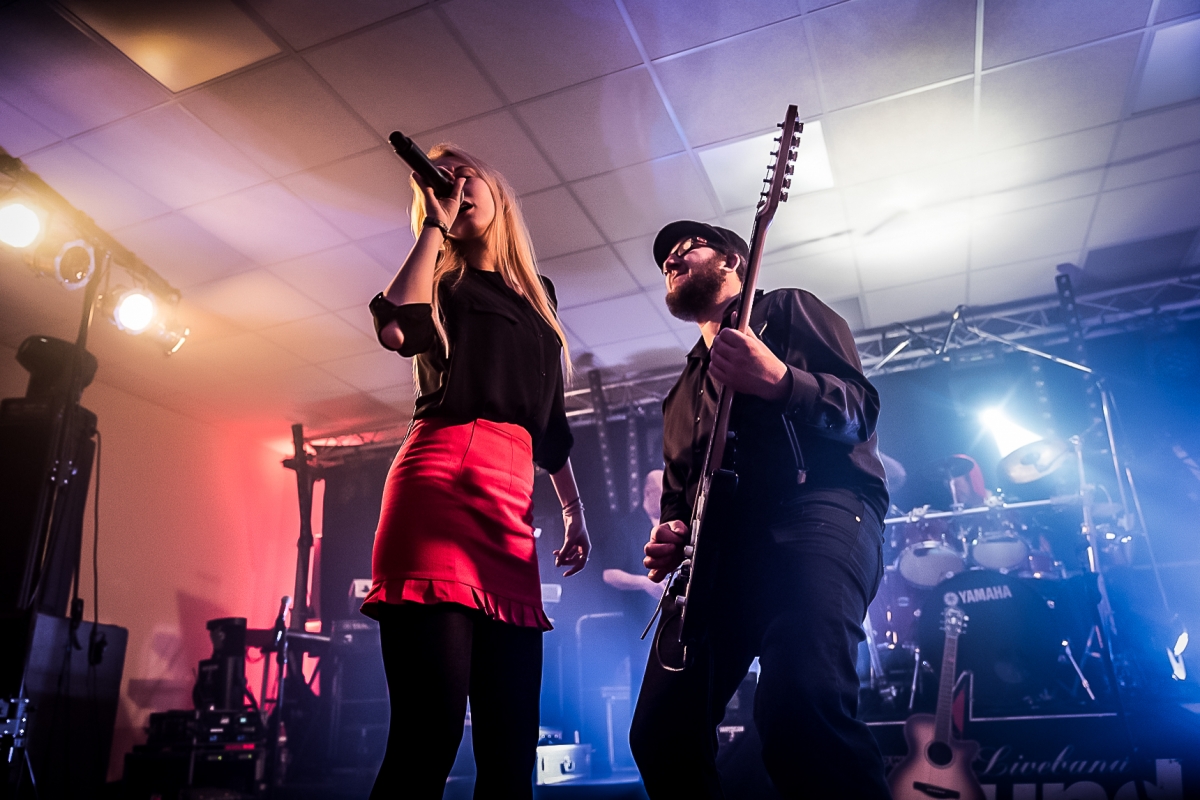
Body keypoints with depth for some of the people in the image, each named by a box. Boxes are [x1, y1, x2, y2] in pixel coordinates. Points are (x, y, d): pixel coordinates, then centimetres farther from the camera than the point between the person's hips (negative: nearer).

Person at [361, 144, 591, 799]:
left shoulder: (535, 296, 27)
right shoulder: (441, 279, 13)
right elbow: (397, 331, -13)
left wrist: (573, 511, 21)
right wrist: (434, 228, 0)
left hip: (512, 507, 5)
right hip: (441, 488, -5)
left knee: (512, 740, 1)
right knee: (430, 734, -12)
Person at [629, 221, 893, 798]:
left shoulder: (786, 310, 14)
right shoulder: (684, 387, 32)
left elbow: (861, 408, 0)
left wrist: (778, 382, -20)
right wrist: (671, 535, 9)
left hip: (816, 507, -6)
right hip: (718, 542, 7)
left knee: (801, 704, -33)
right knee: (660, 733, -3)